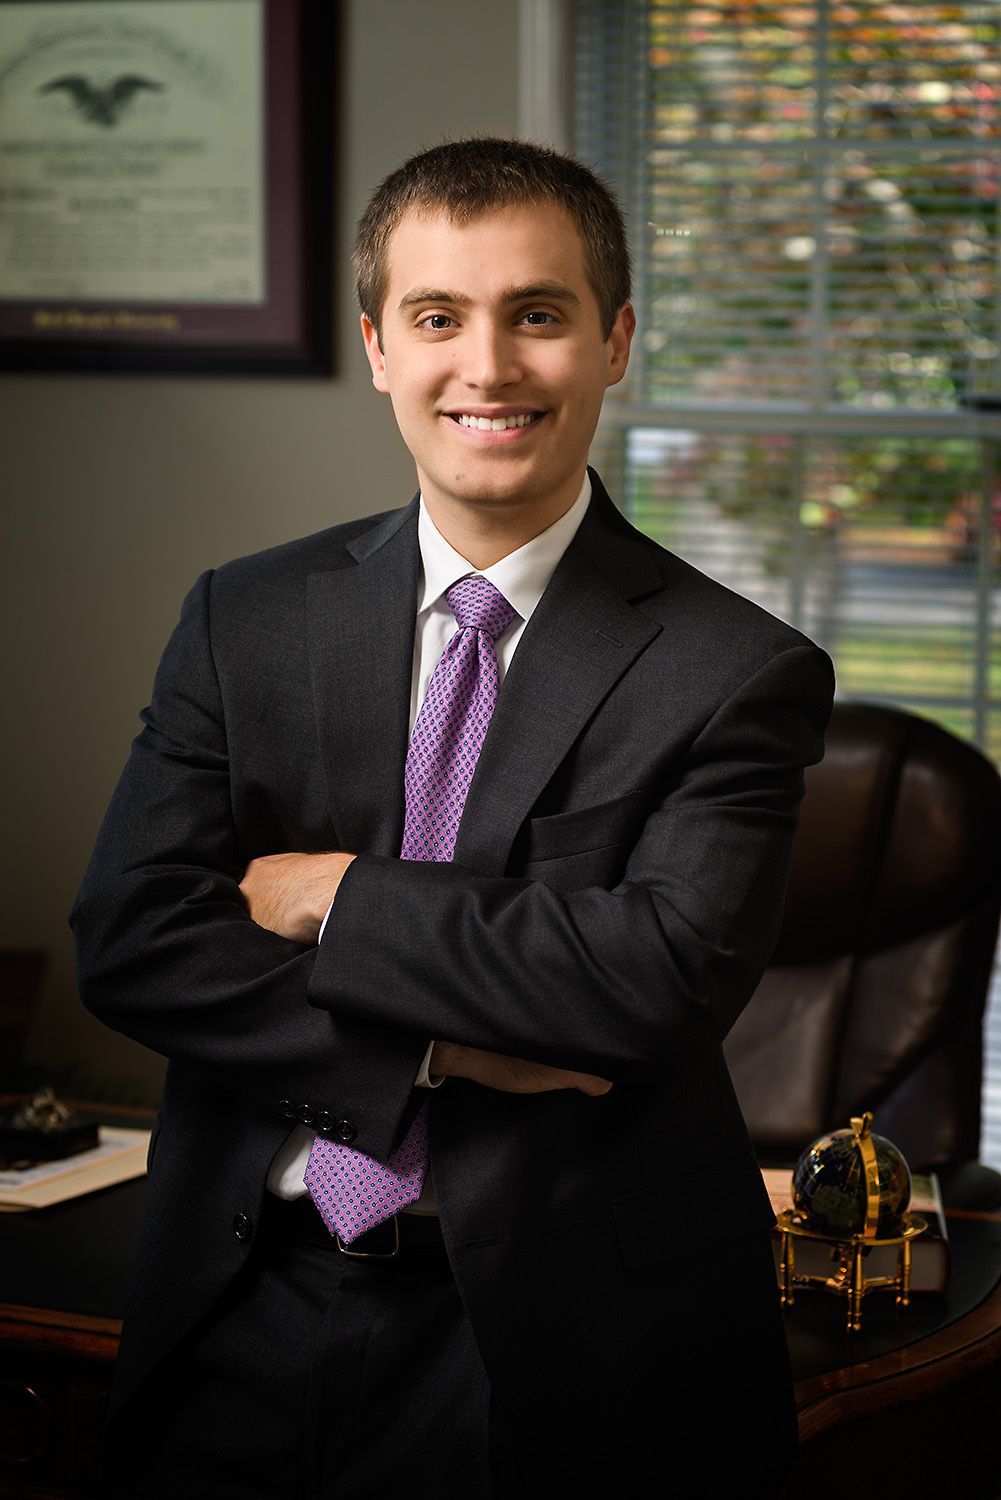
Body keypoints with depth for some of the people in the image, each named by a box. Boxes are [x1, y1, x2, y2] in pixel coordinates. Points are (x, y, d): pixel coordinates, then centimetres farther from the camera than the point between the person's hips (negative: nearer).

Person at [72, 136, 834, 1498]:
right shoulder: (244, 619, 4)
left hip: (549, 1356, -2)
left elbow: (663, 975, -20)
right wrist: (438, 1052, -16)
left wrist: (338, 898, -13)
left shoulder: (740, 673, -7)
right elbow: (128, 940, -4)